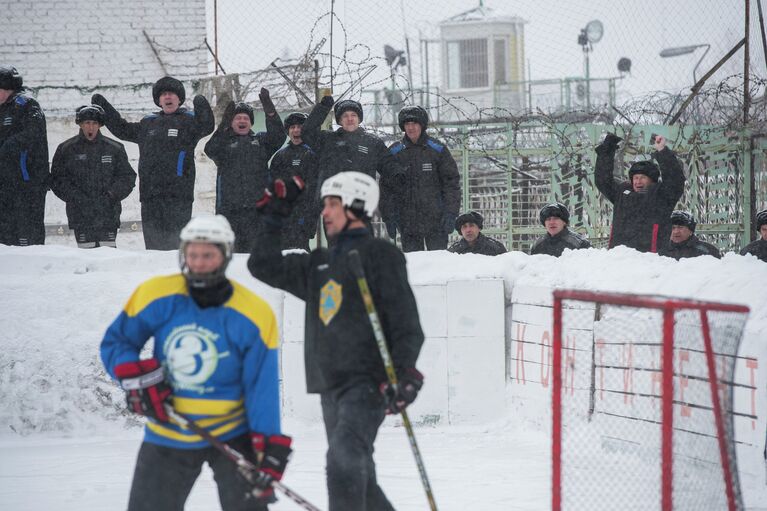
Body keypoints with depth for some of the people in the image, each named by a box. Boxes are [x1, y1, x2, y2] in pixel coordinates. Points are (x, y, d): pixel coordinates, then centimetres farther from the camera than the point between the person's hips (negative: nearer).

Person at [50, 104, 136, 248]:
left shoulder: (114, 149, 8)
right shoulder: (66, 150, 6)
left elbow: (128, 177, 10)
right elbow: (57, 180, 4)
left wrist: (111, 195, -6)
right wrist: (77, 198, -9)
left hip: (108, 214, 0)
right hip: (81, 215, 0)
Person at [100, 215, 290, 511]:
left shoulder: (254, 316, -15)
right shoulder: (156, 296, -10)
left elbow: (263, 389, -13)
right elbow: (115, 342, 2)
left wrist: (269, 448, -20)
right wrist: (137, 377, -17)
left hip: (232, 433, -2)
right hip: (167, 438, 2)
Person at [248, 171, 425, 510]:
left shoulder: (379, 253, -1)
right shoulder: (319, 264, 20)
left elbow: (406, 321, -8)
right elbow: (264, 266, 27)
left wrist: (404, 372, -21)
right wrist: (274, 216, 22)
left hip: (367, 383, -8)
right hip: (331, 386, 8)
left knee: (345, 460, -26)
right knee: (358, 476, 10)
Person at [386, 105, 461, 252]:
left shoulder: (438, 150, 3)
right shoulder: (394, 152, 7)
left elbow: (452, 182, 2)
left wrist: (451, 213, -7)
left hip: (435, 219, -1)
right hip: (407, 222, 1)